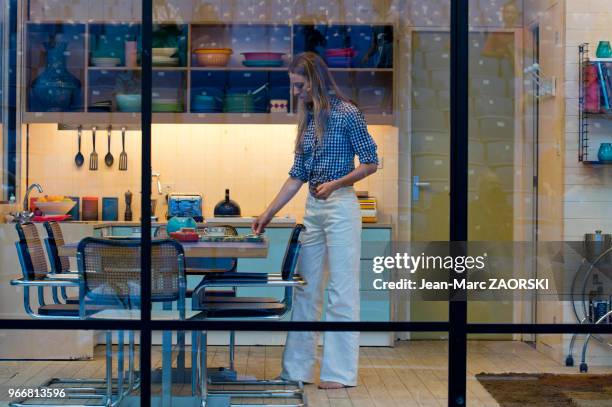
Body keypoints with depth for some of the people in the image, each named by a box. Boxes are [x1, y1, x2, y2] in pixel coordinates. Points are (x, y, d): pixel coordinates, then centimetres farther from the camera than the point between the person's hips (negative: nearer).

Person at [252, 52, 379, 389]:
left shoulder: (346, 113, -7)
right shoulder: (307, 120, 13)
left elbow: (371, 163, -6)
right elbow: (297, 175, 14)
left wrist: (334, 184, -18)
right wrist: (268, 213, 9)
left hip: (340, 206, -8)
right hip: (312, 209, 8)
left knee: (341, 290, -2)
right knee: (305, 289, 10)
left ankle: (339, 372, 5)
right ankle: (297, 369, 17)